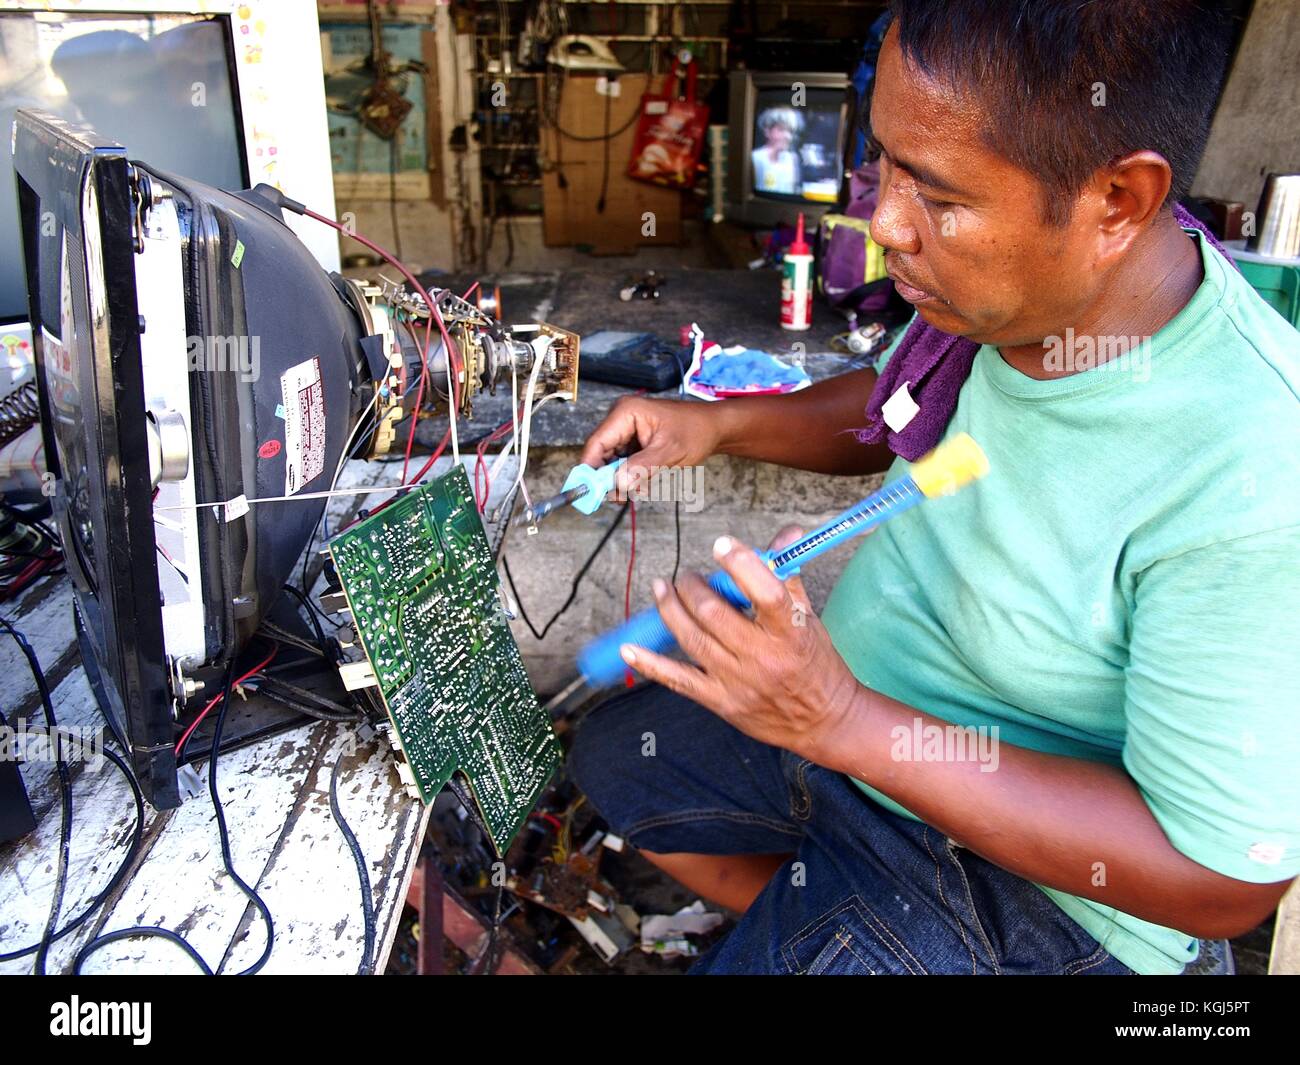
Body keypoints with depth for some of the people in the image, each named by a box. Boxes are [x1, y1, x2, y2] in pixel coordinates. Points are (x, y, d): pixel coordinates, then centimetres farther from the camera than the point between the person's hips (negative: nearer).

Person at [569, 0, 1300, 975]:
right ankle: (787, 926, 33)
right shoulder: (996, 293, -13)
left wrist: (847, 726, -35)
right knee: (610, 757, 17)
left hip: (1022, 869, -6)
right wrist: (718, 424, -8)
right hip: (837, 708, 7)